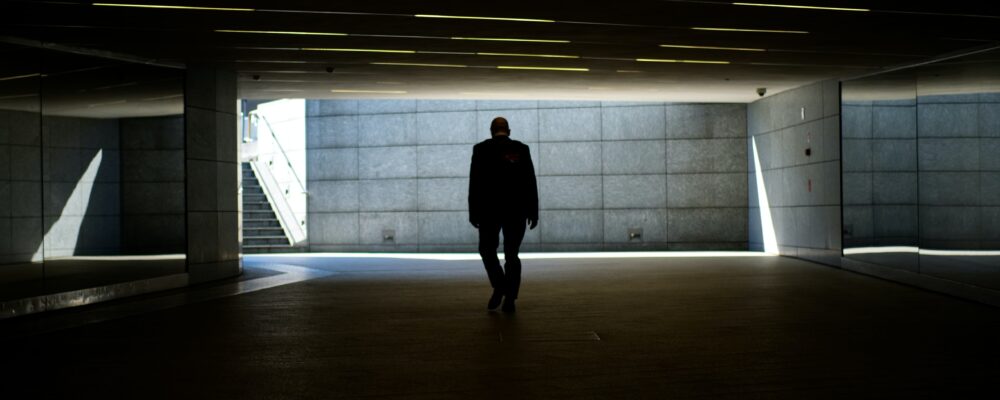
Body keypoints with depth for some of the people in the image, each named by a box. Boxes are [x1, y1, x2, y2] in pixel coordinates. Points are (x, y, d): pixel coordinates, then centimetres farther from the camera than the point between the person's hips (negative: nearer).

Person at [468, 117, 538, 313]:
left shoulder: (481, 149, -1)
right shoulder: (521, 149, 3)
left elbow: (475, 183, -5)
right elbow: (531, 183, 1)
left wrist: (473, 213, -2)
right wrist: (533, 212, 4)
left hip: (489, 209, -2)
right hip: (517, 210, 2)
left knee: (487, 249, 14)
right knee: (512, 254, 7)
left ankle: (499, 286, -6)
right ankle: (510, 299, 1)